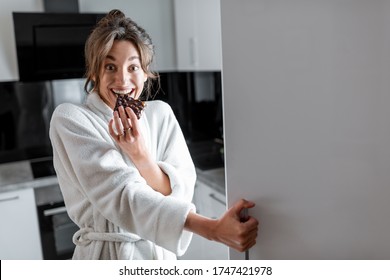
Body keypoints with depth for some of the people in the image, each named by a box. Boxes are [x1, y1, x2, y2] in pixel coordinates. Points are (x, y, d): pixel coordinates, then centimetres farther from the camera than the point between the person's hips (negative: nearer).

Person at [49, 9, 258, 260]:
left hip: (160, 252, 4)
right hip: (106, 254, -3)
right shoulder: (69, 119, -14)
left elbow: (181, 192, -9)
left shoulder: (160, 113, -3)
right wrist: (212, 229, -33)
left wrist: (140, 153, -25)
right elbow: (122, 194, -25)